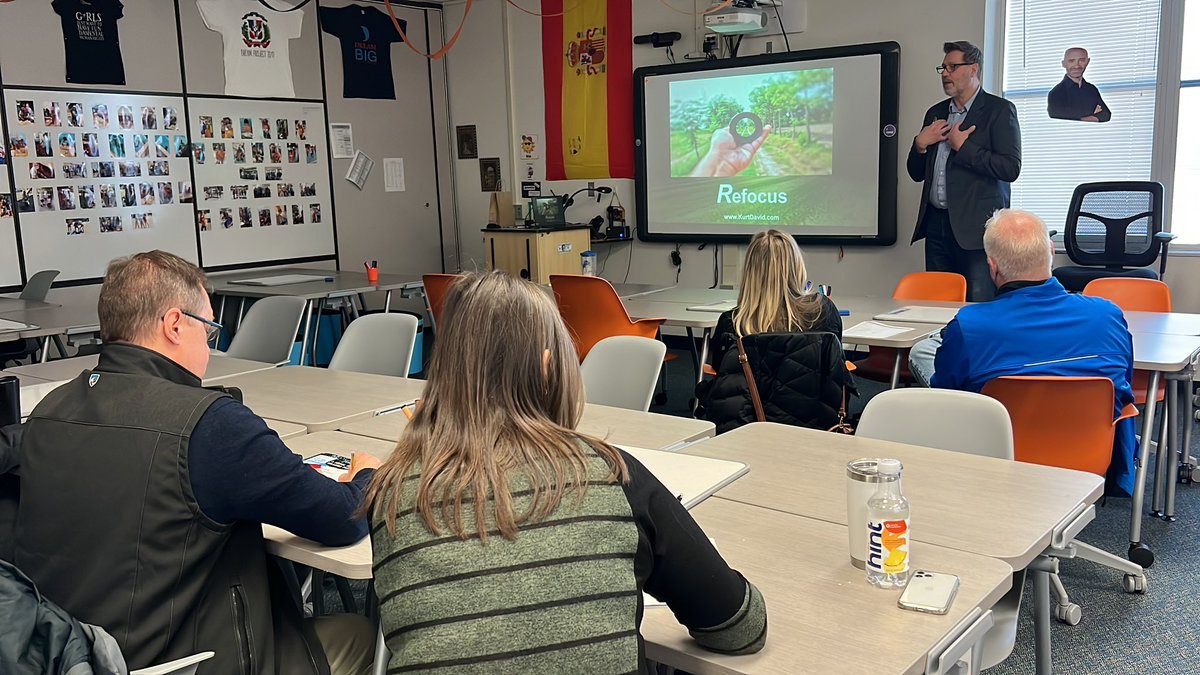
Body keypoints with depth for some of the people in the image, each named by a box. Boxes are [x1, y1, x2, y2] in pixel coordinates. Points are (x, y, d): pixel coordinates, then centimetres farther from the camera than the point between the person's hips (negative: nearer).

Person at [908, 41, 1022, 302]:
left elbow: (1011, 168, -12)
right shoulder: (935, 113, 18)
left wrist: (963, 147, -11)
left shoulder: (999, 110, 0)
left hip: (976, 227, -6)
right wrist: (920, 144, 2)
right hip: (936, 223, 6)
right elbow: (917, 173, 20)